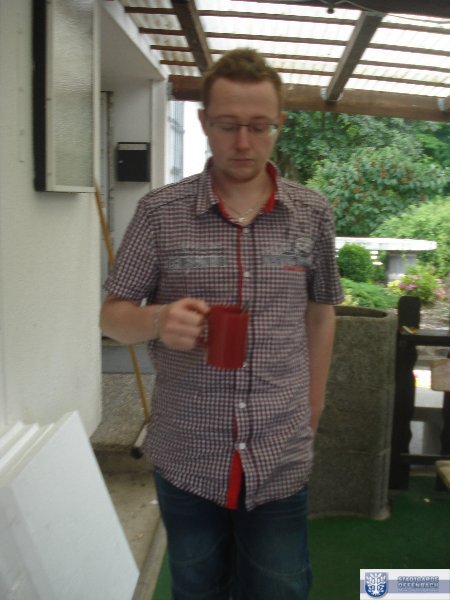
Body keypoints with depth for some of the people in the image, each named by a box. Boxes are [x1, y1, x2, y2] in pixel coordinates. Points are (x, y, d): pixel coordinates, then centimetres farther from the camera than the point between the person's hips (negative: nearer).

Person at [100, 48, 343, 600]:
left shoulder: (312, 214, -1)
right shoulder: (159, 212, -7)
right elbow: (112, 316, -2)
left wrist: (312, 412, 11)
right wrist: (157, 320, -24)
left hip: (281, 463, 1)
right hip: (185, 459, 0)